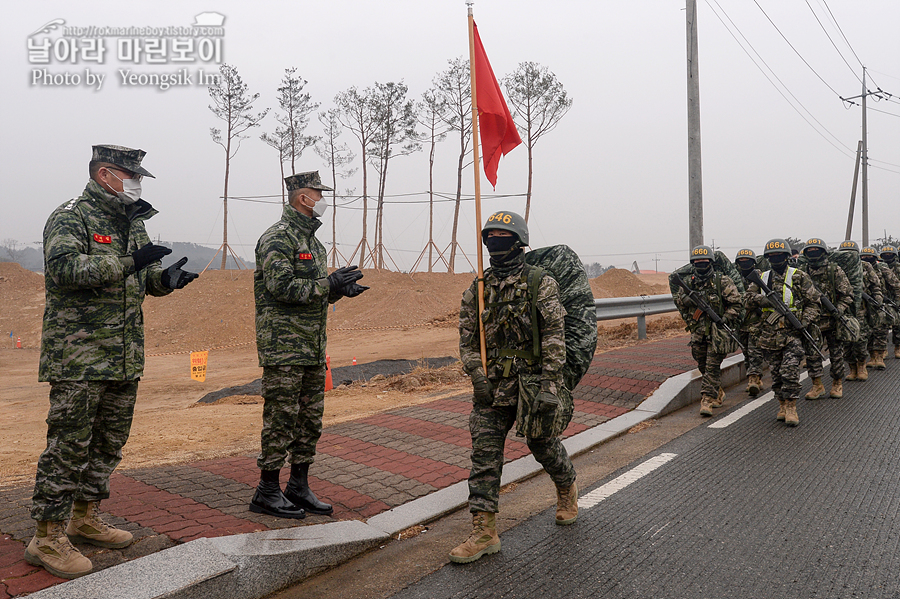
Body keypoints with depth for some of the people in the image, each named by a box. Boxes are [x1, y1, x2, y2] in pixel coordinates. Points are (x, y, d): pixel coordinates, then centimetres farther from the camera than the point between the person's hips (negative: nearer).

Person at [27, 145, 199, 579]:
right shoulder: (70, 218, -8)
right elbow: (64, 266, -24)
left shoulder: (134, 223, 16)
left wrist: (165, 278, -1)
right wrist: (128, 262, -30)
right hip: (78, 356, -8)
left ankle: (84, 518, 32)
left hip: (126, 356, 8)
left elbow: (144, 278, 21)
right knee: (69, 445, -3)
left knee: (109, 444, 16)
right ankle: (47, 538, 9)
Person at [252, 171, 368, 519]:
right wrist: (329, 285, -16)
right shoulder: (278, 238, -11)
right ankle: (267, 493, 11)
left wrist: (339, 289, 5)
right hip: (283, 346, -9)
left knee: (310, 421, 13)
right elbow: (283, 287, -22)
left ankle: (299, 487, 24)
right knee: (281, 420, -2)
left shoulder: (311, 240, 19)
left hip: (313, 347, 9)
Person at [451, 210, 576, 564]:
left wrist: (549, 385, -17)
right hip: (491, 388, 4)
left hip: (533, 384, -3)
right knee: (484, 454, -1)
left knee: (544, 445, 12)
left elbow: (554, 337, -10)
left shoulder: (541, 284, -5)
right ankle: (484, 532, 5)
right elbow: (467, 340, 8)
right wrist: (477, 376, -6)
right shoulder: (476, 290, 7)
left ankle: (567, 491, 43)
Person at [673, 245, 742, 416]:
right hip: (698, 332, 5)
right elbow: (680, 304, 18)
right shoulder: (688, 283, 7)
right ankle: (718, 394, 32)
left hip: (718, 332, -5)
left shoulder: (722, 281, -6)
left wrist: (723, 321, -13)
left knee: (712, 366, -8)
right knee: (703, 366, 13)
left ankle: (707, 401, -8)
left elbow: (736, 303, -5)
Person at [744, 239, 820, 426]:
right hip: (769, 334, 4)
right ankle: (782, 406, 20)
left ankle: (791, 407, -4)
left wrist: (805, 320, -11)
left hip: (793, 333, -4)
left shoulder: (799, 277, 3)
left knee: (790, 370, -12)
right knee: (776, 372, 9)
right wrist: (762, 299, -14)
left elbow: (813, 302, 4)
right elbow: (748, 301, 7)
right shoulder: (762, 278, 12)